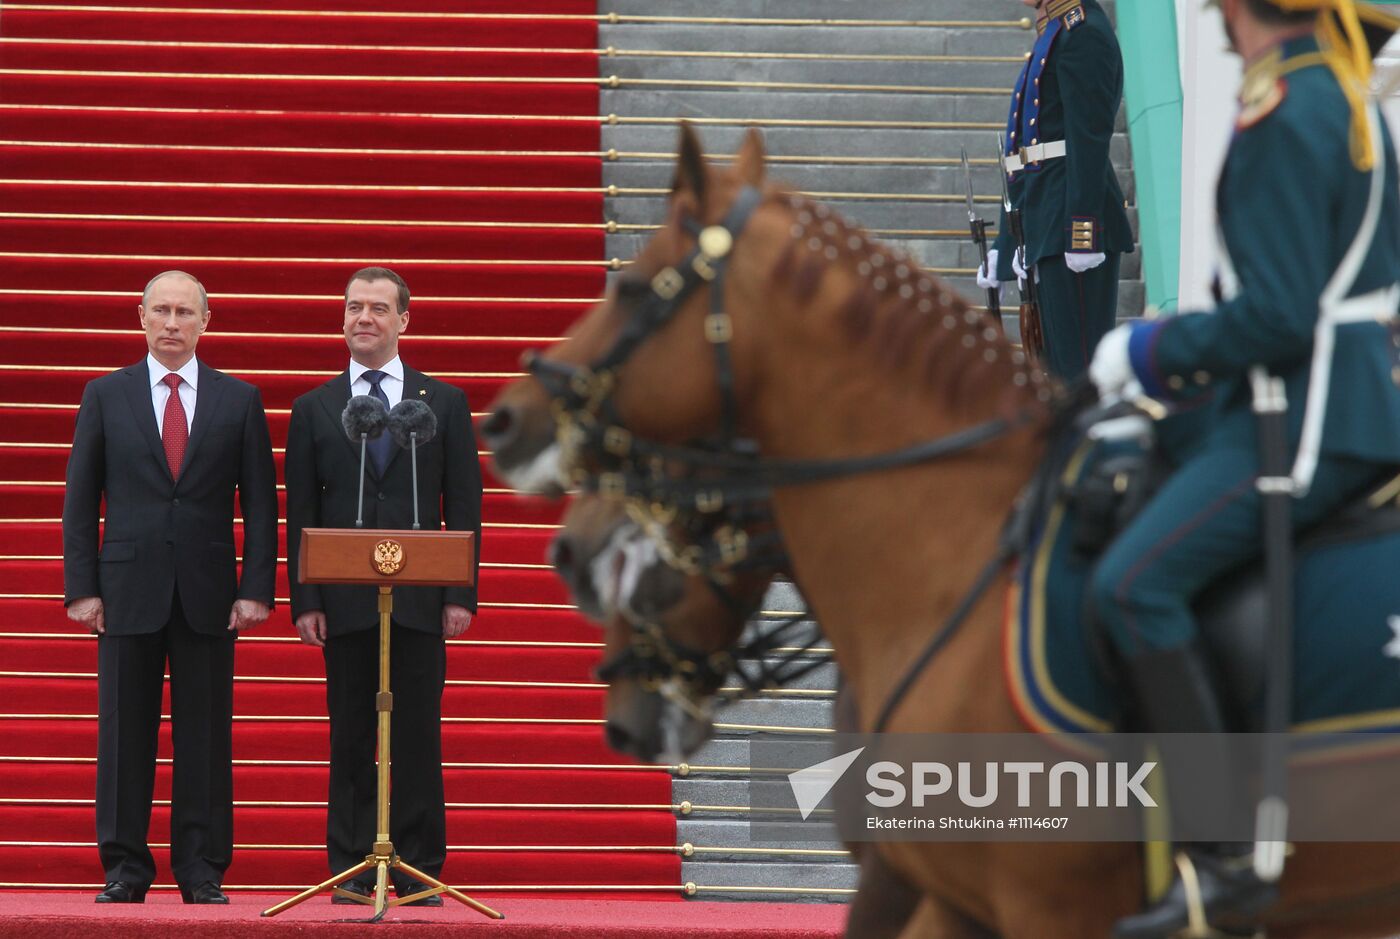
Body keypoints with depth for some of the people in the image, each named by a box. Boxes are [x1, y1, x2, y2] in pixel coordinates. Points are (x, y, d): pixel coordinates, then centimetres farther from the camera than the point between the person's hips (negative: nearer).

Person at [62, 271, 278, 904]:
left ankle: (202, 870, 7)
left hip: (208, 593, 0)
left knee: (206, 735, 1)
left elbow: (260, 503, 6)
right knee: (125, 733, 2)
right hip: (129, 589, 0)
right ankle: (124, 869, 7)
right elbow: (81, 498, 5)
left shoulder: (239, 401, 7)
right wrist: (81, 588, -3)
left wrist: (256, 590, -3)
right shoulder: (106, 396, 6)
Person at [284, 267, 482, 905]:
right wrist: (304, 601, -3)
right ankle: (350, 871, 5)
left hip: (420, 602, 0)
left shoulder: (444, 404, 9)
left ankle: (420, 872, 5)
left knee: (418, 739, 1)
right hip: (345, 602, 0)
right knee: (350, 742, 2)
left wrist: (460, 594, -2)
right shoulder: (313, 409, 9)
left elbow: (464, 507, 6)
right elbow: (301, 514, 6)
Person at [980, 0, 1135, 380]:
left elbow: (1090, 135, -17)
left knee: (1078, 365, -11)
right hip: (1043, 227, 10)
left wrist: (1082, 233, -24)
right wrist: (1002, 248, 25)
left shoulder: (1083, 32, -8)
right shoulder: (1053, 37, 22)